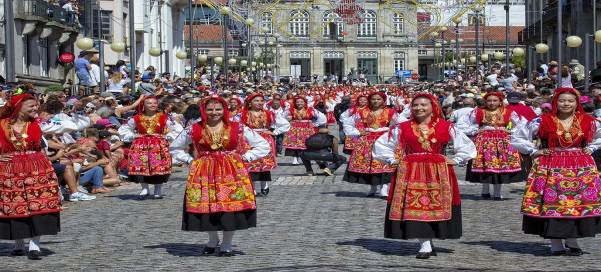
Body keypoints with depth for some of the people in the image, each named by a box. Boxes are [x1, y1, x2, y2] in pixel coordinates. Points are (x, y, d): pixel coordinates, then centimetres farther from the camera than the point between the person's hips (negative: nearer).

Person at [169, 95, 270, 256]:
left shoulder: (238, 129, 1)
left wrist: (244, 158, -1)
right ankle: (212, 240, 26)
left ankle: (226, 245, 11)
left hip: (232, 172, -1)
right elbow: (175, 148, 18)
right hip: (203, 173, 1)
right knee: (205, 206, 0)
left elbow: (263, 146, 7)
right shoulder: (193, 130, 3)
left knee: (231, 207, -4)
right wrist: (190, 160, 6)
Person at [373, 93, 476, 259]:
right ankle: (426, 245, 0)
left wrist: (456, 160, 3)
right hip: (410, 173, 0)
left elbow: (467, 146, 12)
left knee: (435, 207, -3)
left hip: (438, 173, 0)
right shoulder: (402, 128, 4)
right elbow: (381, 144, 12)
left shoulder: (446, 127, 3)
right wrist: (393, 160, 5)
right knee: (414, 207, -6)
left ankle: (426, 245, 6)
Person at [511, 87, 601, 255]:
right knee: (552, 203, -5)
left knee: (579, 203, -2)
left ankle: (572, 242, 12)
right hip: (550, 168, -2)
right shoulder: (542, 122, -3)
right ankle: (556, 245, 2)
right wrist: (534, 151, -1)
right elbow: (517, 138, 4)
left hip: (581, 169, 2)